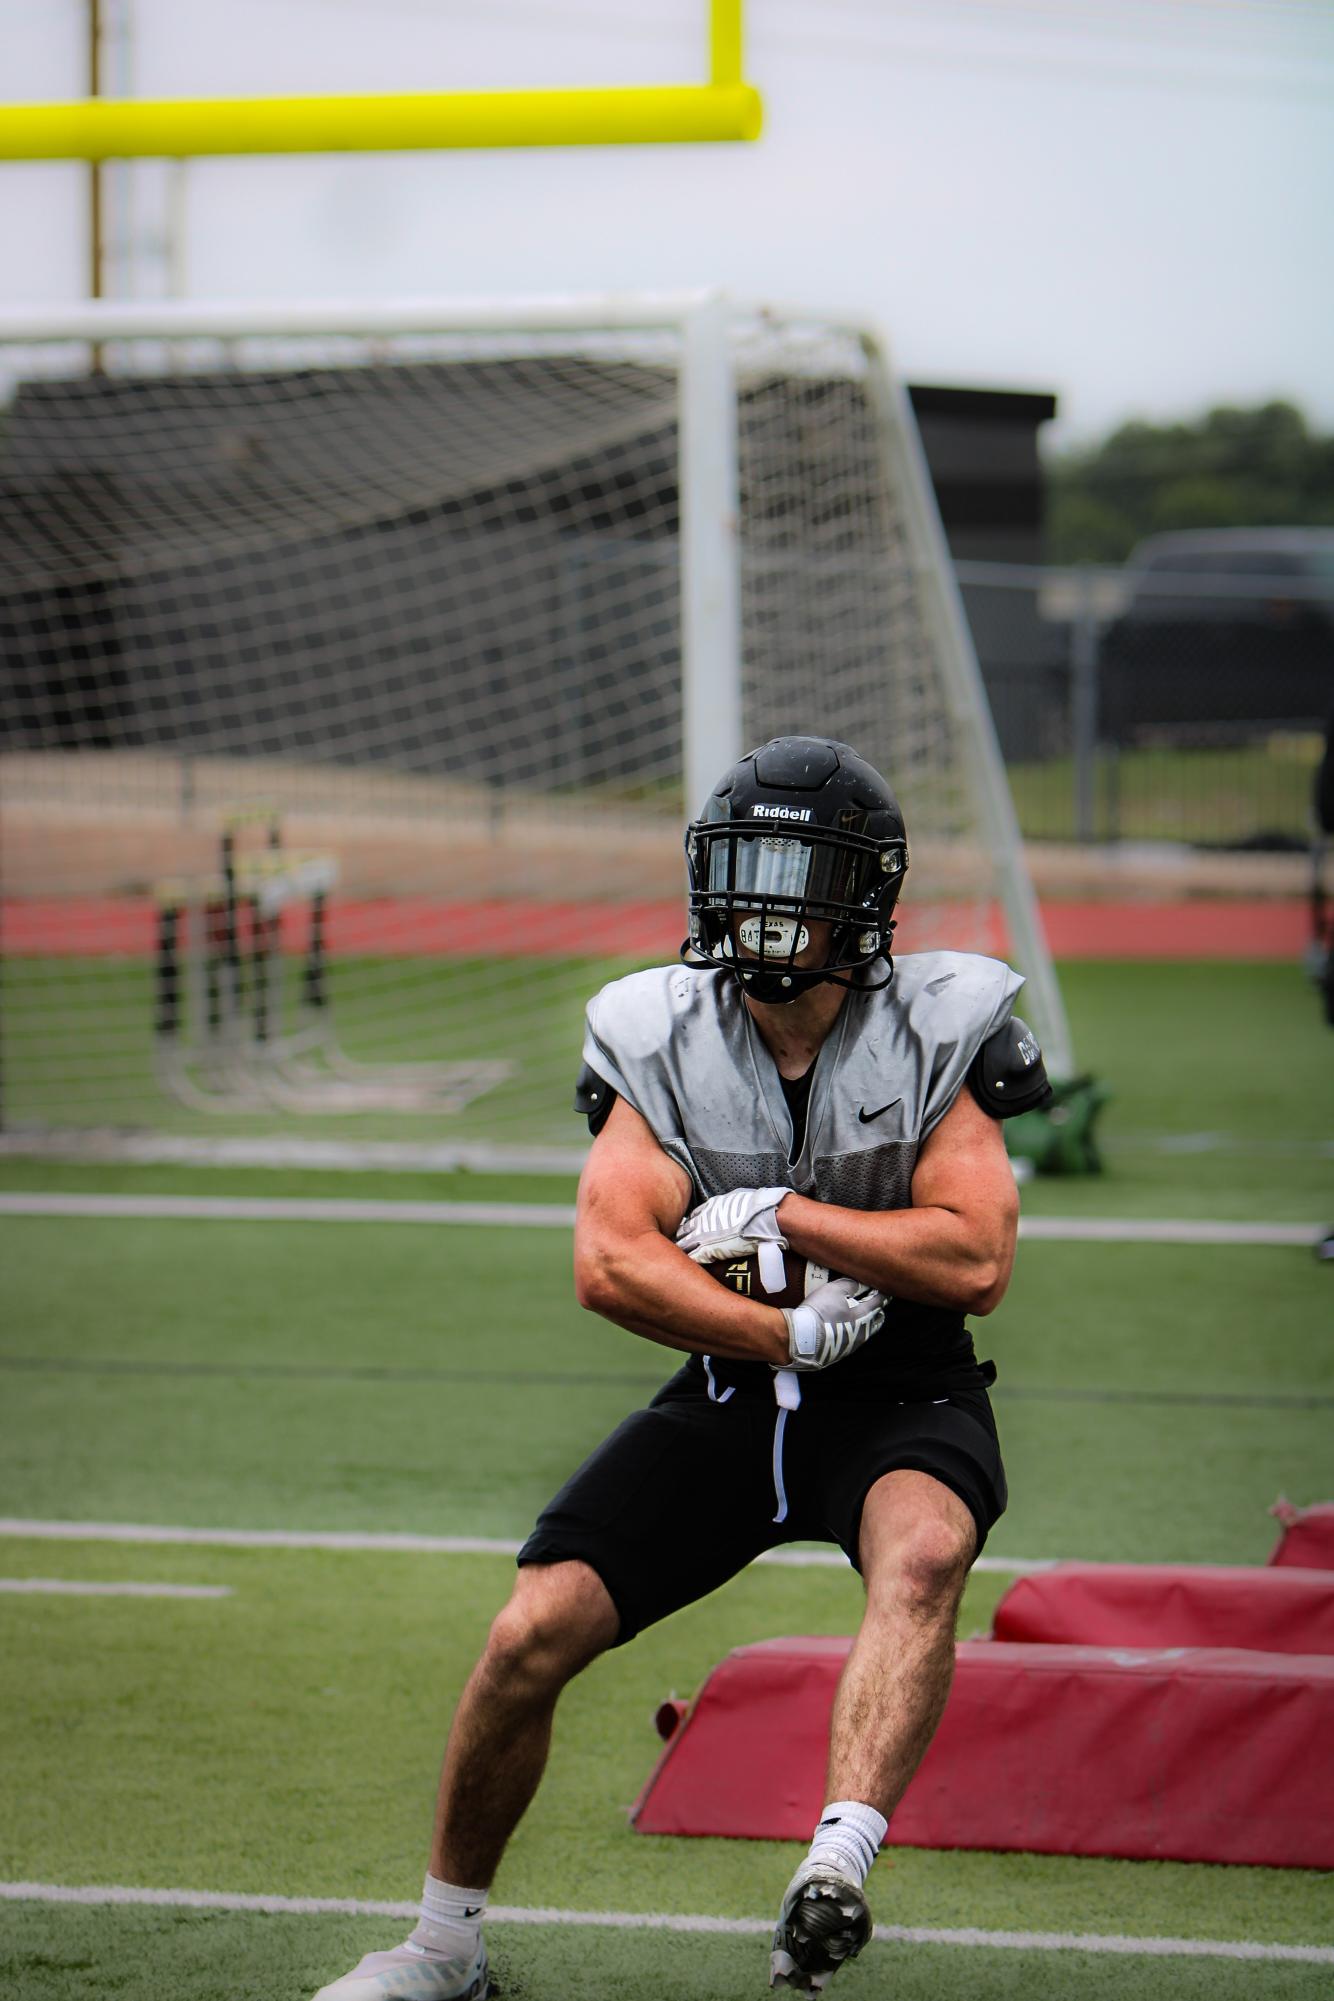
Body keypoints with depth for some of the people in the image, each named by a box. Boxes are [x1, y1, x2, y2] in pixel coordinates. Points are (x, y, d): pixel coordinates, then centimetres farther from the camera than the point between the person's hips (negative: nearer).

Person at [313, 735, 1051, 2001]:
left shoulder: (933, 1036, -7)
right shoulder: (663, 1044, -2)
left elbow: (975, 1260, -17)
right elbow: (608, 1265, -13)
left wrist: (778, 1216, -18)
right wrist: (798, 1334, -20)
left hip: (900, 1402, -2)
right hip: (727, 1393, 2)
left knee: (924, 1551, -37)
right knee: (532, 1633, -9)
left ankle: (839, 1863, -49)